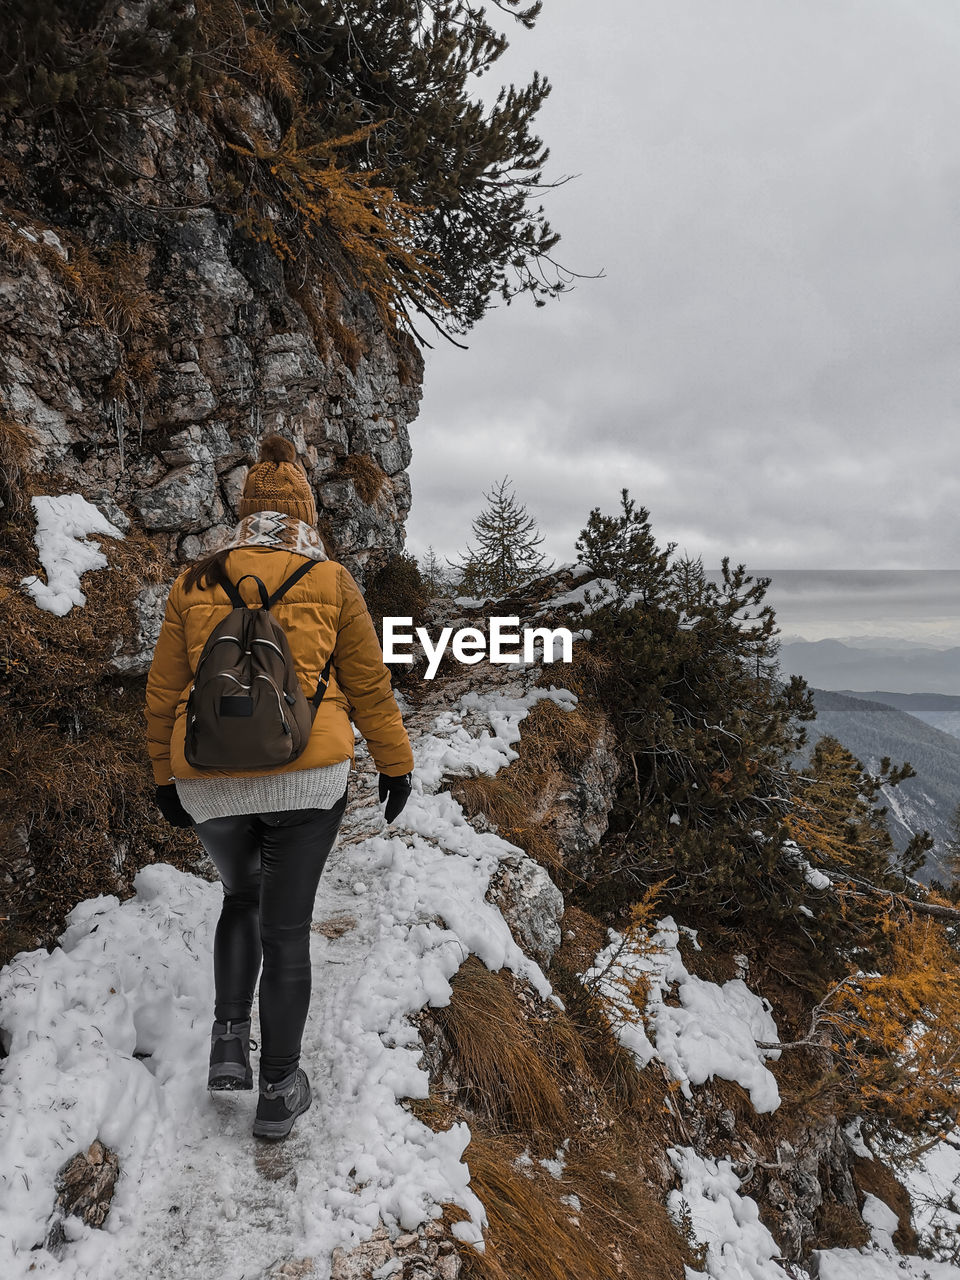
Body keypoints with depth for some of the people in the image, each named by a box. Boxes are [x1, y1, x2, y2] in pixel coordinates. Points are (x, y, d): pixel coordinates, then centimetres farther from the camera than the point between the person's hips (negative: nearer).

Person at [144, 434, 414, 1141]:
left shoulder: (194, 584, 5)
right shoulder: (330, 581, -1)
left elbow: (163, 692, 9)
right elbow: (369, 684, 4)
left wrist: (167, 777, 21)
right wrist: (396, 762, 15)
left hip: (210, 783, 2)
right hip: (307, 777, -2)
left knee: (242, 897, 27)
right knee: (286, 927, 9)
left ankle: (229, 1041, 18)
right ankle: (279, 1089, 20)